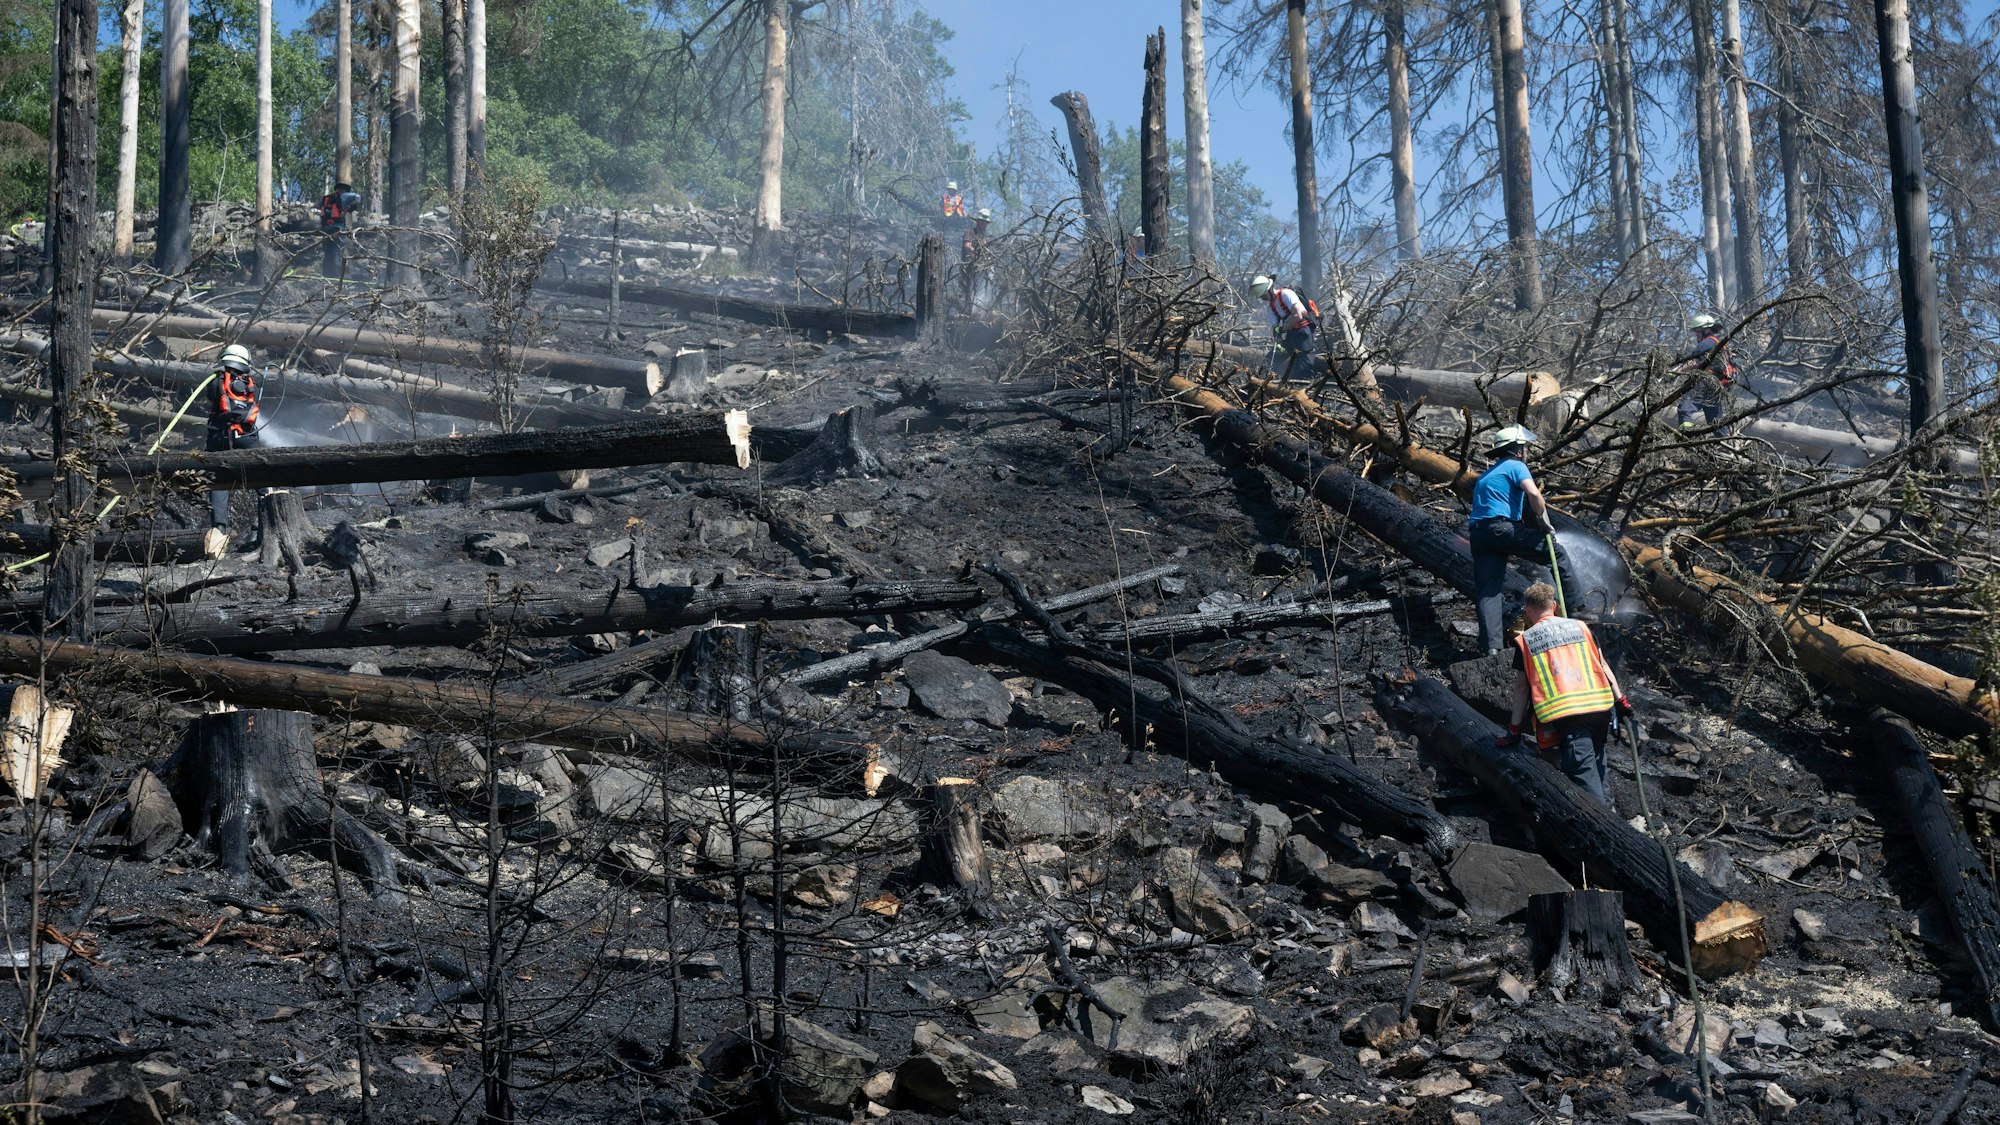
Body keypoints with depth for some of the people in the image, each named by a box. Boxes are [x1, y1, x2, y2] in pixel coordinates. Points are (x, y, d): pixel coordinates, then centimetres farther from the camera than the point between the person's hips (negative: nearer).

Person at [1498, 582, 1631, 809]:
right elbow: (1602, 665, 15)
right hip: (1600, 705, 4)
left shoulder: (1525, 640, 9)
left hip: (1565, 712, -4)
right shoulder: (1579, 626, 18)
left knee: (1583, 771, -9)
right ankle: (1607, 804, 18)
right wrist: (1620, 700, 18)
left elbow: (1521, 686, 10)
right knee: (1597, 755, 25)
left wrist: (1514, 728, 16)